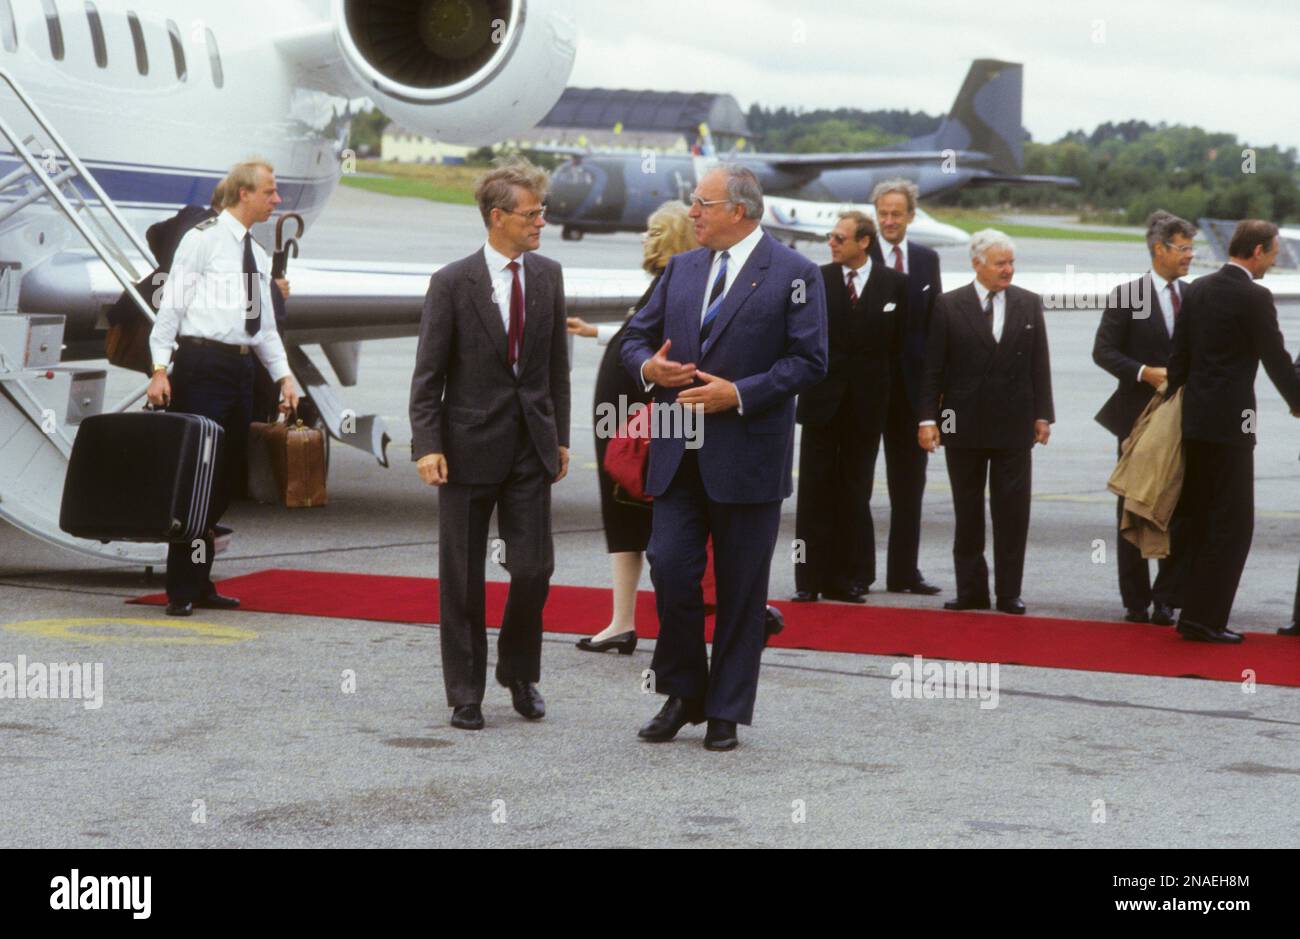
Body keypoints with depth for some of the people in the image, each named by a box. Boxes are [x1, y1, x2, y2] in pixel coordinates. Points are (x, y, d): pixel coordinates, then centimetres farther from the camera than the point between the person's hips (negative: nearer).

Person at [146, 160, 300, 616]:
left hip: (240, 365, 8)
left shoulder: (257, 254, 18)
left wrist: (284, 375, 10)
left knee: (227, 474, 9)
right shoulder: (203, 239, -5)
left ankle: (200, 583, 16)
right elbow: (173, 304, -9)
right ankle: (182, 590, -4)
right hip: (203, 361, -8)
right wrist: (160, 368, -17)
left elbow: (265, 325, 21)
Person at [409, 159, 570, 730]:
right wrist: (427, 445, -14)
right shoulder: (453, 283, -8)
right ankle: (465, 693, 15)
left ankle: (519, 672, 22)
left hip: (531, 446, 3)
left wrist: (560, 435, 10)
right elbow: (428, 374, -7)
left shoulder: (548, 276, 5)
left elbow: (557, 363, 12)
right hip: (470, 446, -3)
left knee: (533, 568, 0)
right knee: (463, 577, 5)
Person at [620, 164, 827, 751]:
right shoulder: (681, 269, 13)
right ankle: (682, 693, 15)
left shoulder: (793, 275, -4)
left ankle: (726, 712, 14)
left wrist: (738, 393, -17)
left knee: (741, 589, 3)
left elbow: (809, 361, -9)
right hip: (679, 454, 4)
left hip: (746, 456, -4)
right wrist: (648, 367, -6)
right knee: (670, 569, -3)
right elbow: (637, 336, 18)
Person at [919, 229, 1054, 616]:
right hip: (964, 424, -1)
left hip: (1014, 425, 1)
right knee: (967, 511, 7)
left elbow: (1039, 365, 7)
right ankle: (971, 590, 14)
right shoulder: (949, 306, 0)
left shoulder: (1029, 304, 6)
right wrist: (928, 418, -6)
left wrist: (1042, 415, 2)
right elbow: (933, 369, 0)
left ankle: (1009, 592, 8)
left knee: (1012, 511, 1)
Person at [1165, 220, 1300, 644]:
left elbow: (1179, 355, 12)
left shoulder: (1196, 289, 9)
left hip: (1194, 418, 8)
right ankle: (1202, 619, -4)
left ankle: (1198, 613, 19)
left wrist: (1174, 401, 19)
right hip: (1230, 422, -8)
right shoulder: (1254, 298, -13)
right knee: (1233, 523, -2)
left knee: (1201, 521, 14)